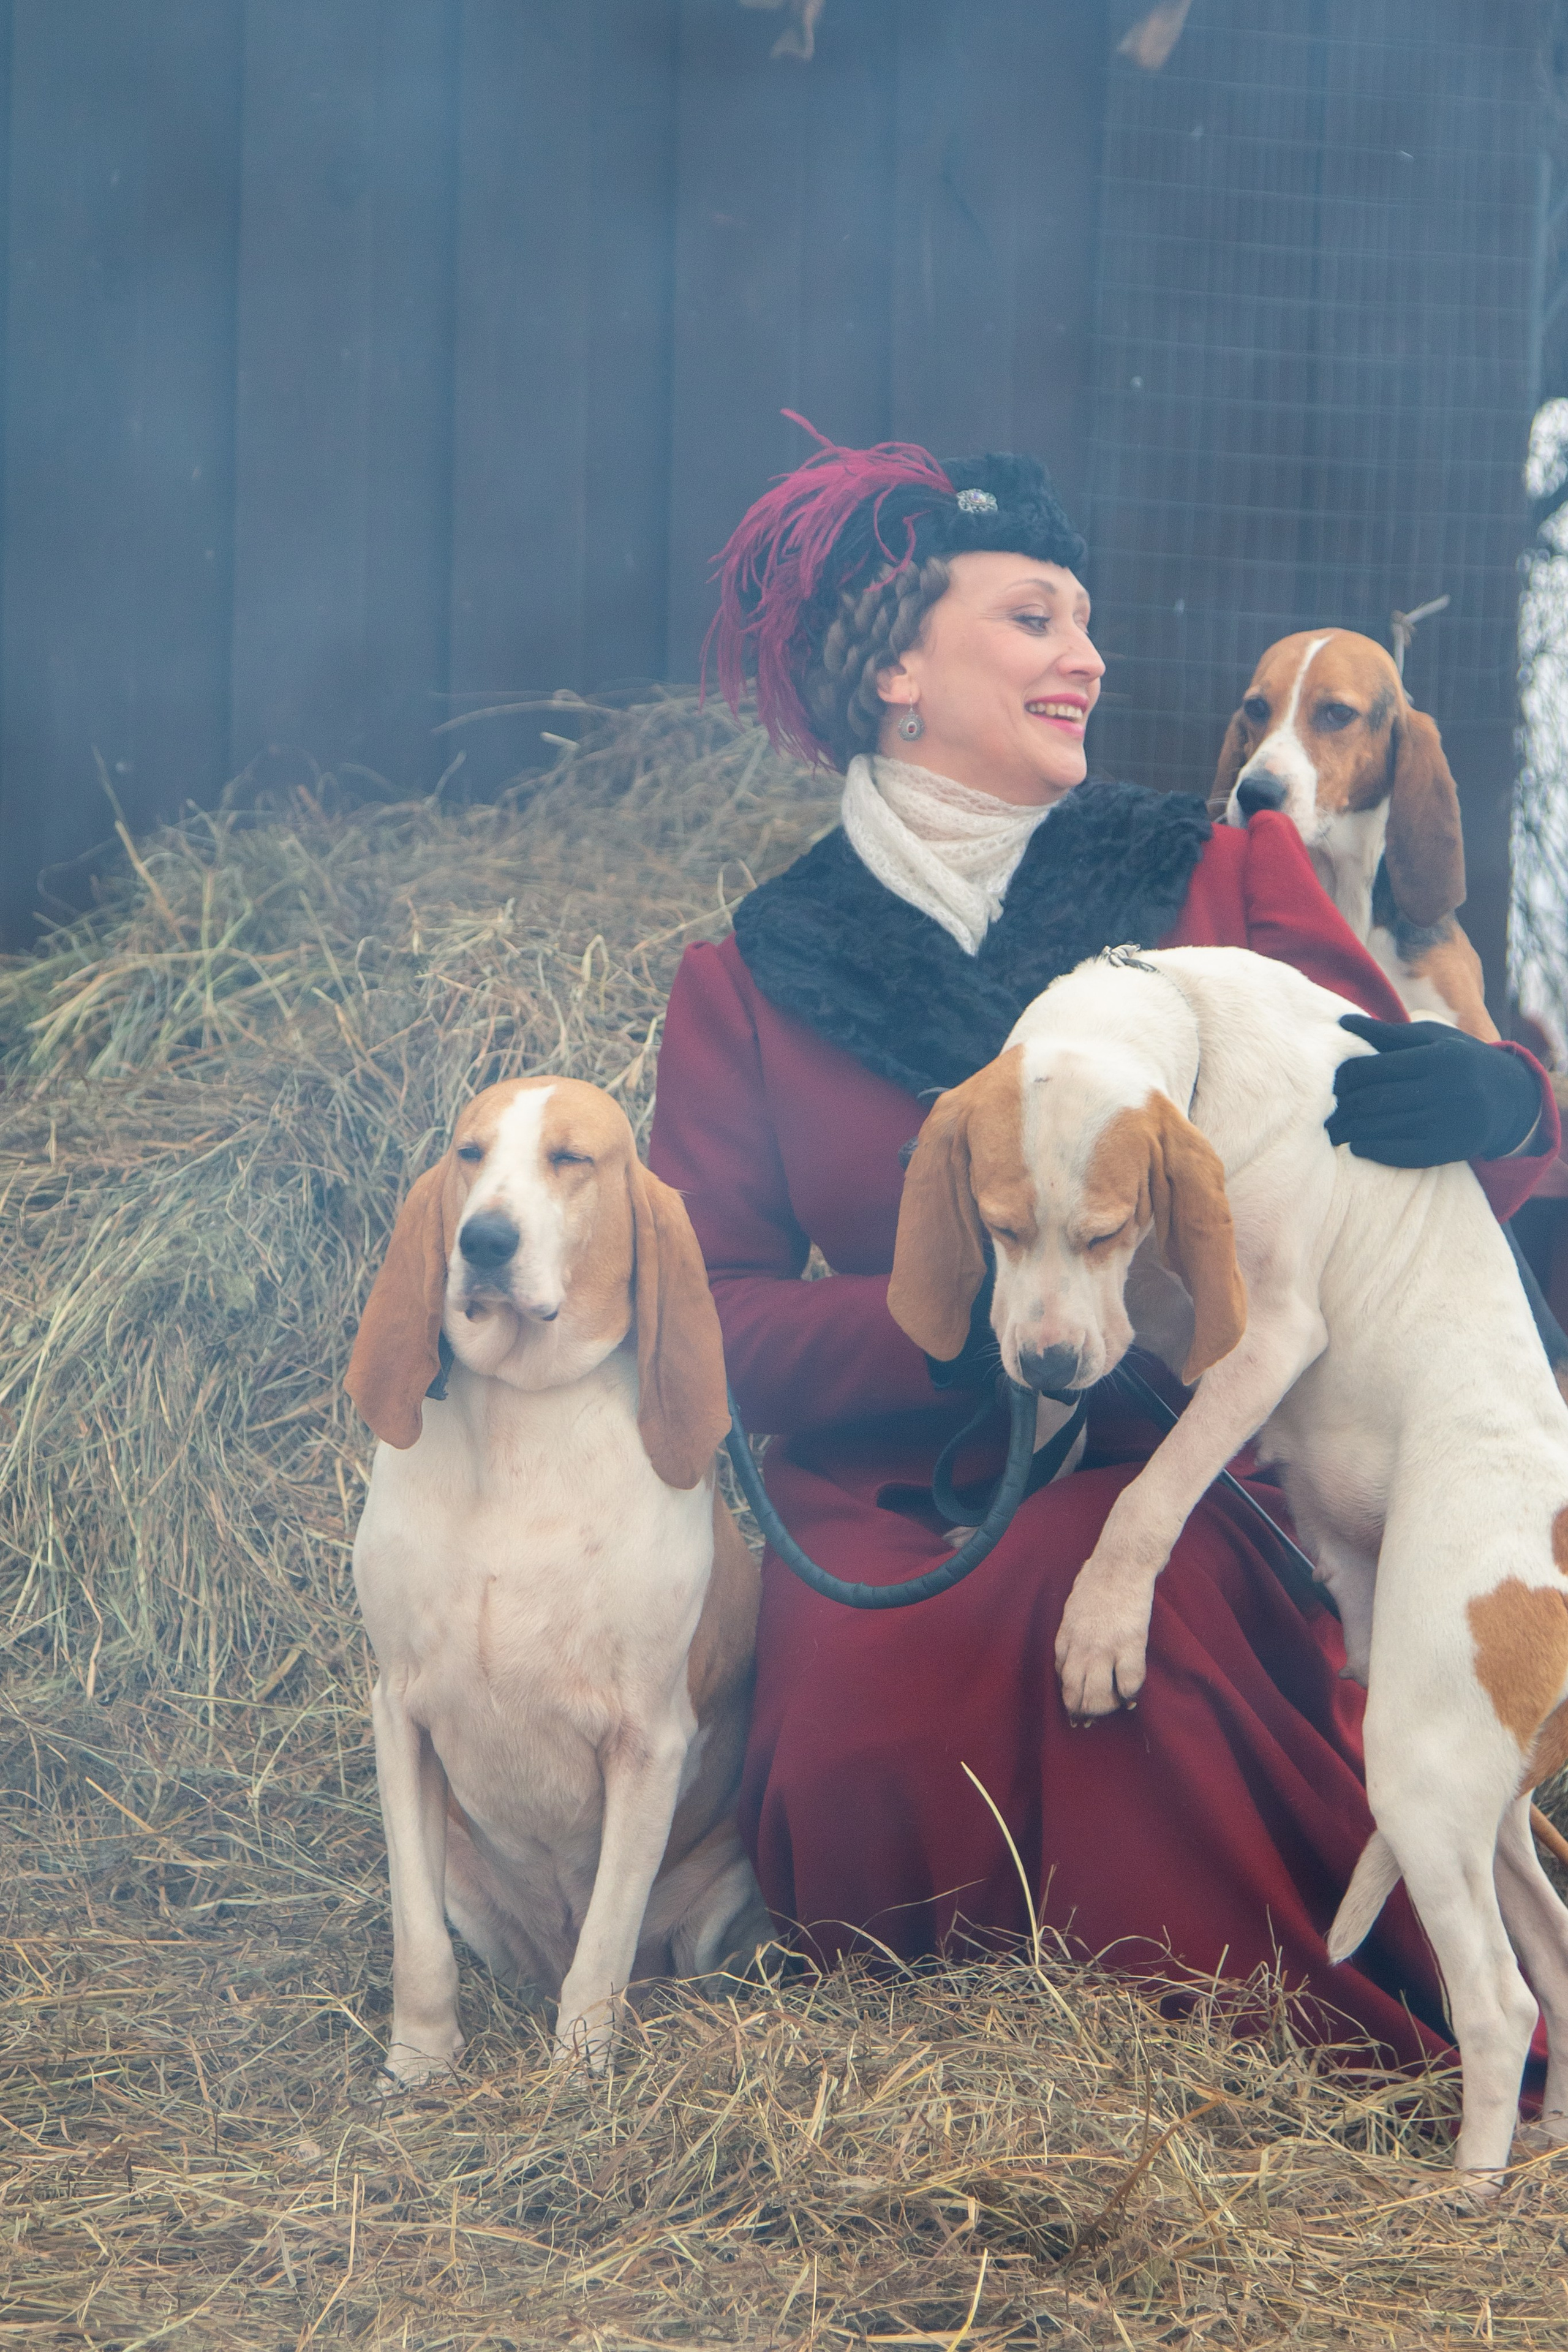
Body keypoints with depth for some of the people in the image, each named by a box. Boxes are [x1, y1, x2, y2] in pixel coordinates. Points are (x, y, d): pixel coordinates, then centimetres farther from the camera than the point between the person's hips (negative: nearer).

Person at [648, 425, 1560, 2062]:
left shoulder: (1219, 880, 10)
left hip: (1196, 1485, 0)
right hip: (889, 1520, 0)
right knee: (864, 1732, -33)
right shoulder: (748, 987, 10)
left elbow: (1407, 1154, 8)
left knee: (1149, 1611, -35)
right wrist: (962, 1327, -15)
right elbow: (712, 1314, 4)